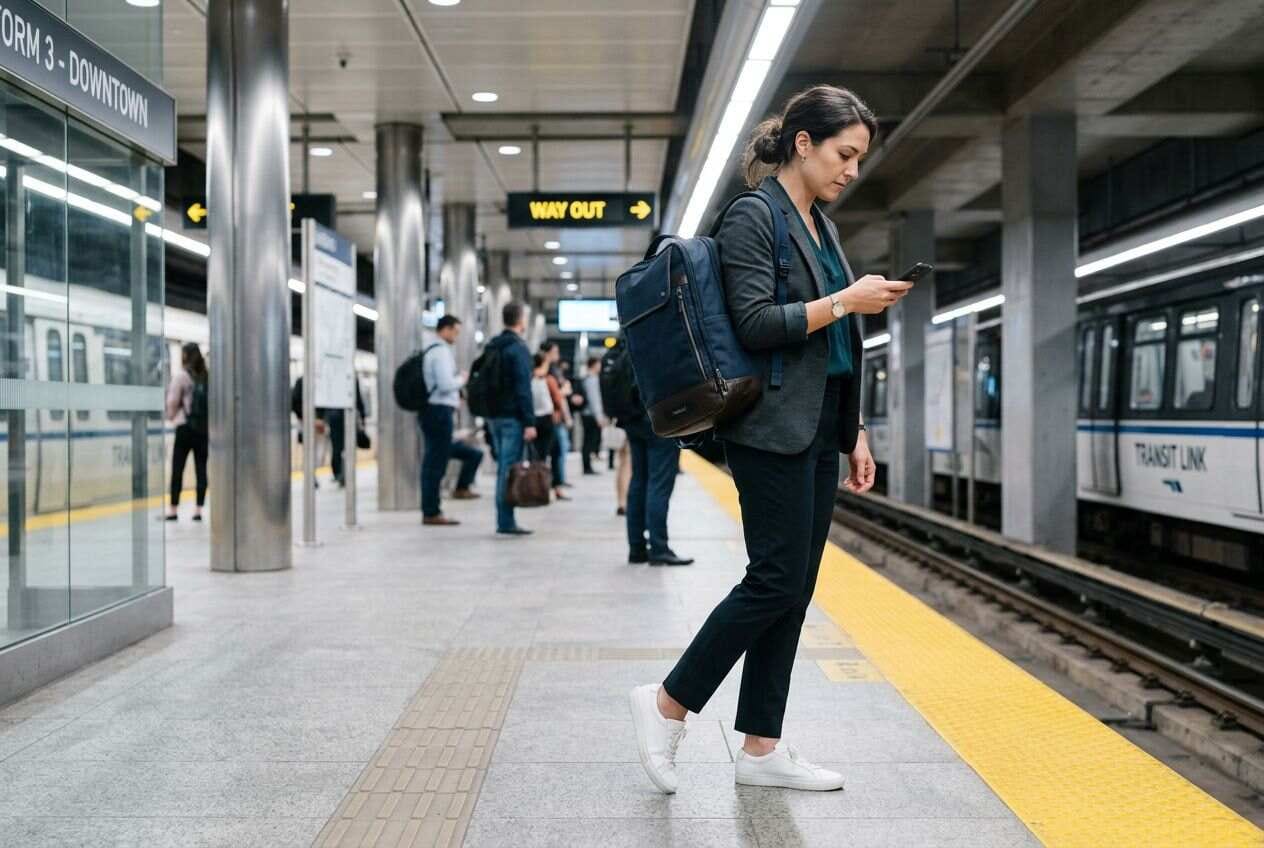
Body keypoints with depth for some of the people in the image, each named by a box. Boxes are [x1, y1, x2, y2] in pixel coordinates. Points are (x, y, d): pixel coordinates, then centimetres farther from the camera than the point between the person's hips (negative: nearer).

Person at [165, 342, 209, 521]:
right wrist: (209, 423, 12)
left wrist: (170, 416, 18)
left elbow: (173, 402, -1)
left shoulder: (181, 375, -5)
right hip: (205, 428, 4)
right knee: (201, 468, 5)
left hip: (185, 427, -4)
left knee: (177, 468, 3)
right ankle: (198, 509, 5)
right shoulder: (206, 376, 5)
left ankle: (173, 509, 3)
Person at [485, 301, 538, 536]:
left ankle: (504, 520, 13)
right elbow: (523, 388, -17)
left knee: (503, 468, 12)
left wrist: (489, 413, 19)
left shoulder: (491, 348, 14)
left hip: (494, 415, 8)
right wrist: (530, 422, -17)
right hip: (512, 417, -8)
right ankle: (506, 522, -7)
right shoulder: (519, 348, -11)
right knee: (510, 468, -7)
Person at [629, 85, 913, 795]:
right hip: (773, 430, -9)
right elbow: (757, 325, -18)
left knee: (795, 589, 8)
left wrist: (855, 432, 17)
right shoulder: (753, 217, -8)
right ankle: (668, 703, 7)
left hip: (819, 431, 9)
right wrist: (845, 300, -16)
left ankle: (762, 748, 15)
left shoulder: (822, 226, 17)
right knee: (776, 581, -8)